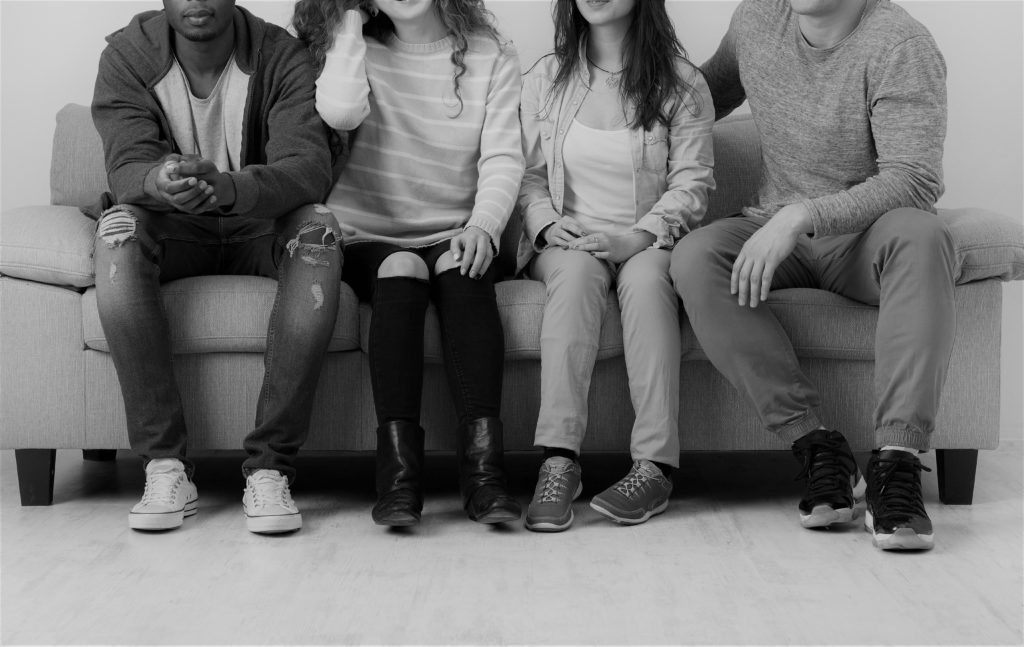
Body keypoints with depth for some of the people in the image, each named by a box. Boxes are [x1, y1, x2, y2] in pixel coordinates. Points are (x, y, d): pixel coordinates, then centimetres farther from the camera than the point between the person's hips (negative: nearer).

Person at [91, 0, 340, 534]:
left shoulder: (279, 54, -11)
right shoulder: (128, 54, -8)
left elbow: (309, 168, -25)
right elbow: (124, 168, -21)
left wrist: (227, 187, -47)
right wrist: (159, 181, -47)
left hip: (260, 231, 0)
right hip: (173, 234, 1)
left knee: (319, 229, -32)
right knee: (118, 227, -31)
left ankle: (269, 467, -32)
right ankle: (165, 465, -30)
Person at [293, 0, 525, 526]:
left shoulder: (491, 57, 8)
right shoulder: (359, 50, 9)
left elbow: (502, 158, -4)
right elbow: (339, 111, -15)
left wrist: (482, 225, -22)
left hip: (452, 237, 0)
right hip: (370, 238, 0)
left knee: (461, 268, -33)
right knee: (401, 268, -33)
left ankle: (482, 464, -41)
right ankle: (398, 469, -39)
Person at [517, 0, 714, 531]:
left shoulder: (681, 83, 3)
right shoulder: (545, 79, 11)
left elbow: (692, 182, -3)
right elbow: (530, 174, 11)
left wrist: (637, 236, -18)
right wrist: (548, 224, -10)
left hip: (650, 242, -1)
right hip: (567, 243, 1)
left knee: (645, 277, -36)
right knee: (577, 271, -34)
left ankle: (655, 466, -40)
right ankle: (559, 459, -42)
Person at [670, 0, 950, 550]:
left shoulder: (900, 44, -15)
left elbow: (915, 181, -26)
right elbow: (715, 89, 25)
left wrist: (801, 216, -36)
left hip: (866, 237, -4)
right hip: (775, 233, 4)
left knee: (920, 237, -38)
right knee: (694, 258, -28)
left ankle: (895, 461, -40)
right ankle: (816, 446, -28)